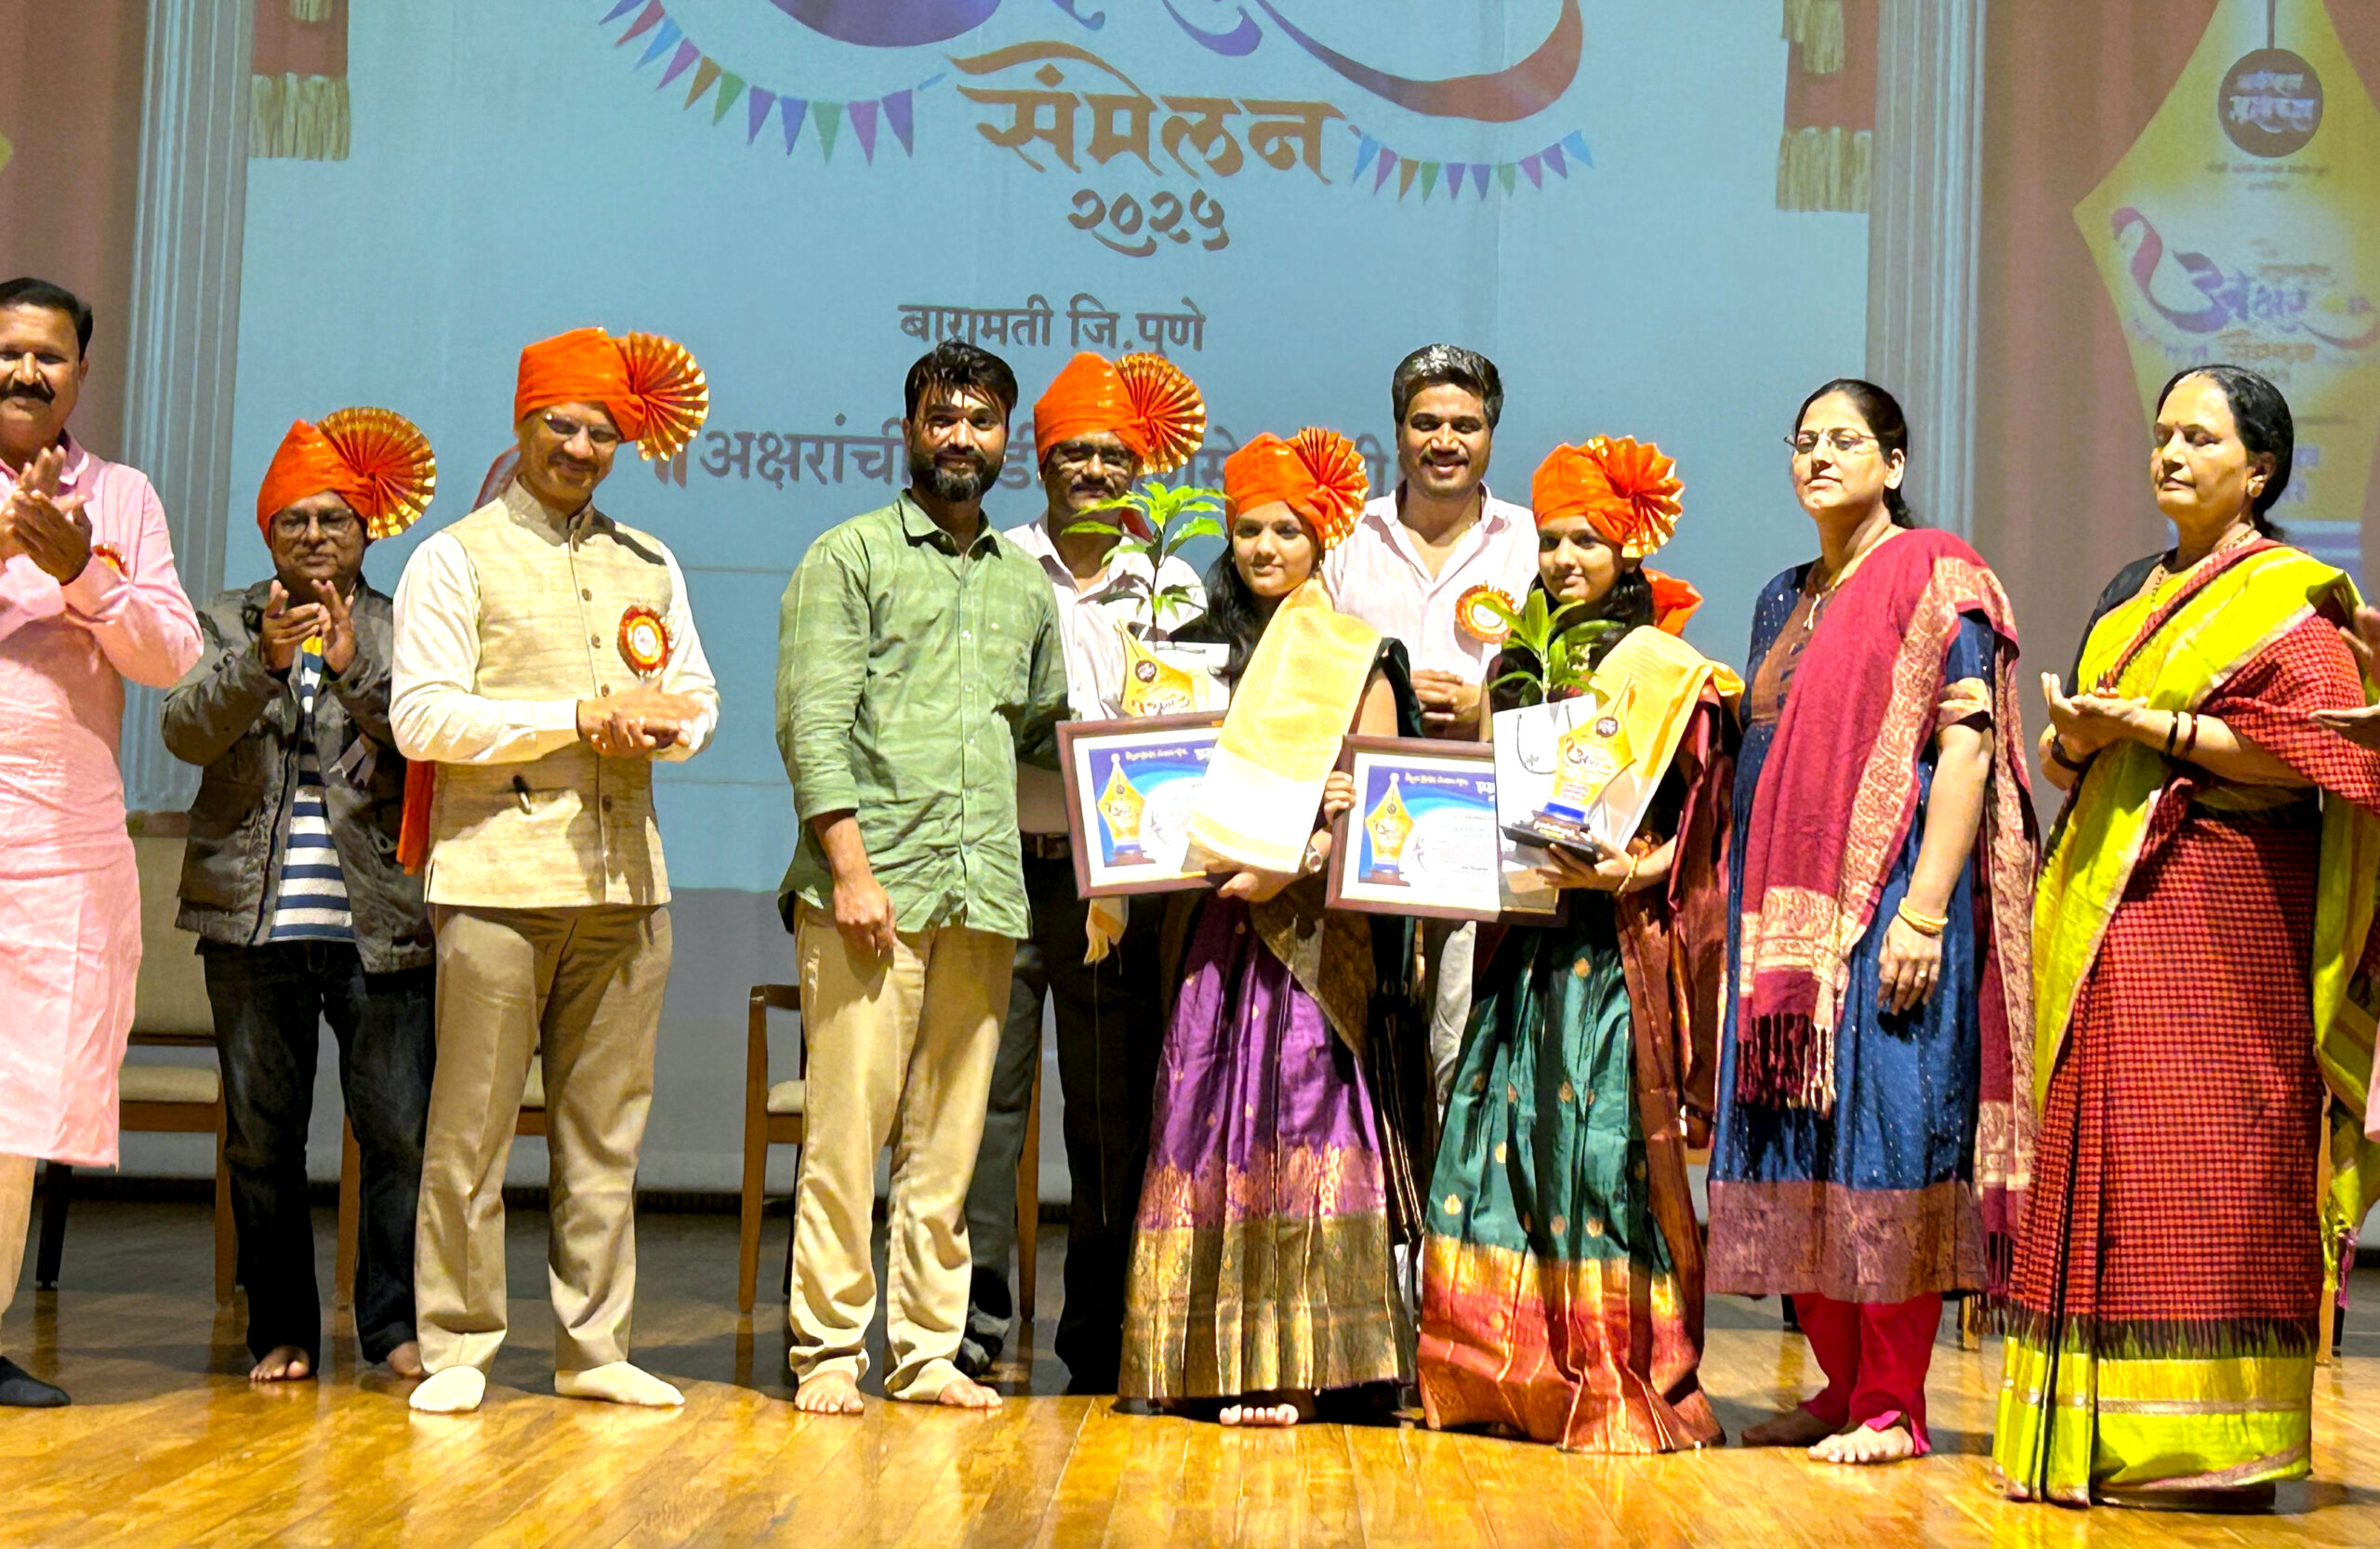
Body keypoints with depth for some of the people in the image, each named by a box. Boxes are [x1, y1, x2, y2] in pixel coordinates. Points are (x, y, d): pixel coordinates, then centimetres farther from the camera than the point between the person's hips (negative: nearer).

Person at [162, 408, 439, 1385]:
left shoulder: (404, 632, 10)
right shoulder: (228, 624, 12)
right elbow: (186, 731, -4)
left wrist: (351, 665, -19)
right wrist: (264, 660, -20)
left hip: (379, 925, -1)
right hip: (254, 923, 1)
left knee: (401, 1133, -5)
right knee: (261, 1139, 5)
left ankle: (395, 1325, 5)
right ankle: (282, 1332, 14)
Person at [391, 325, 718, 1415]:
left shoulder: (649, 566, 20)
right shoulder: (456, 558, 5)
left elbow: (698, 699, 19)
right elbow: (421, 716, -5)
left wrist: (663, 723, -5)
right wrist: (579, 718, -10)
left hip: (625, 876, 4)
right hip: (498, 874, -4)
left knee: (608, 1128, 5)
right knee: (471, 1127, -4)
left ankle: (593, 1346, 12)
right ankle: (457, 1346, 5)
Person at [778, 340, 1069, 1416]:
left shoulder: (1026, 582, 20)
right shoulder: (850, 556, 4)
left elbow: (1049, 732, 24)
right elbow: (812, 722, -5)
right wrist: (851, 868, -13)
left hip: (986, 896, 5)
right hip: (871, 888, -5)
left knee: (948, 1137, 5)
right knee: (848, 1126, -5)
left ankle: (926, 1349, 11)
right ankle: (827, 1348, 3)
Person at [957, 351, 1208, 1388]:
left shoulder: (1171, 590, 14)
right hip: (1004, 864, -2)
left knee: (1115, 1107, 4)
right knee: (984, 1089, -5)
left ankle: (1101, 1343, 13)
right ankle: (976, 1319, 3)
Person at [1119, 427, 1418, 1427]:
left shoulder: (1355, 660, 4)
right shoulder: (1199, 649, 15)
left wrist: (1291, 860, -16)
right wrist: (1189, 846, -4)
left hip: (1311, 923, -3)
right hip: (1216, 918, 4)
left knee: (1296, 1120, -7)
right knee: (1210, 1125, 0)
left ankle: (1290, 1361, -4)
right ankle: (1214, 1359, 4)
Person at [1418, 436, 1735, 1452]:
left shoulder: (1666, 671, -1)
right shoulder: (1521, 664, 17)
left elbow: (1702, 819, -5)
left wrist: (1630, 872, -21)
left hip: (1618, 940, -6)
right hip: (1525, 938, 6)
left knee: (1605, 1150, -9)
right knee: (1496, 1142, 3)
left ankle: (1627, 1390, -1)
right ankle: (1510, 1377, 12)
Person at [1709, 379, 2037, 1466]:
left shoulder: (1932, 573, -4)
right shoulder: (1785, 600, 19)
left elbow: (1967, 746, -12)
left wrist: (1924, 913, -20)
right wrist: (1746, 913, 15)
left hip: (1886, 896, -8)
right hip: (1787, 905, 8)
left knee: (1884, 1130, -7)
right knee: (1797, 1150, 7)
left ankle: (1893, 1407, 1)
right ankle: (1842, 1385, 18)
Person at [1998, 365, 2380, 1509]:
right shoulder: (2130, 594, 22)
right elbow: (2067, 757, 22)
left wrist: (2155, 728, -15)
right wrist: (2073, 739, -1)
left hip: (2219, 906, -7)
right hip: (2105, 903, 7)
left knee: (2204, 1166, -9)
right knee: (2102, 1157, 3)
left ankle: (2207, 1437, -6)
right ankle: (2098, 1427, 6)